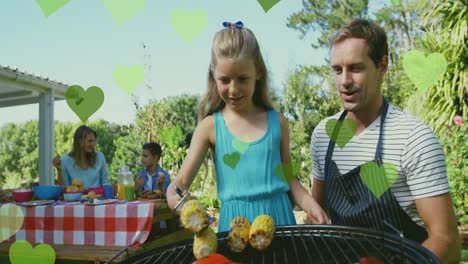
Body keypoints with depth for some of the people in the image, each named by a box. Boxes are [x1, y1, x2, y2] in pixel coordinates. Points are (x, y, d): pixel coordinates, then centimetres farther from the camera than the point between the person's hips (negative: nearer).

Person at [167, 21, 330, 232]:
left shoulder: (277, 122, 4)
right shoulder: (210, 127, -1)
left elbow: (288, 178, 10)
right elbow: (179, 185, -5)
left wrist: (311, 205, -7)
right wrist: (177, 201, -27)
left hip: (279, 215, 1)